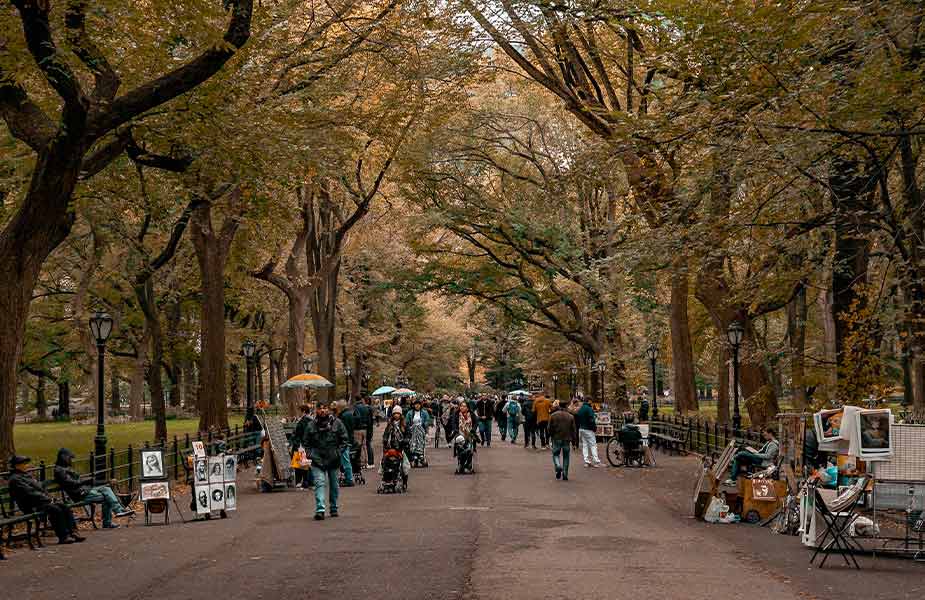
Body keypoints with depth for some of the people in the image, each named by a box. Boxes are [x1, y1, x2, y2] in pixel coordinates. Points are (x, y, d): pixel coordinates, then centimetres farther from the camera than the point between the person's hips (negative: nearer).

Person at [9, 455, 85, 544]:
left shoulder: (27, 475, 23)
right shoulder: (15, 479, -7)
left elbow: (40, 488, 24)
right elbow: (30, 493, -16)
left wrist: (49, 498, 6)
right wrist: (47, 499, -13)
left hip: (42, 501, 9)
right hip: (31, 506, -9)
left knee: (65, 508, -10)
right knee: (56, 510, -28)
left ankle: (72, 532, -15)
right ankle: (63, 536, -24)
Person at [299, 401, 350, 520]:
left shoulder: (336, 423, 0)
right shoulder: (311, 425, 3)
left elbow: (344, 439, 4)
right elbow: (305, 442, 13)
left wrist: (338, 452, -5)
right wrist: (310, 454, 0)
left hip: (333, 460, 1)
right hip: (317, 460, -1)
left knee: (333, 485, 13)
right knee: (319, 483, -14)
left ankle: (334, 508, 29)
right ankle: (320, 510, -22)